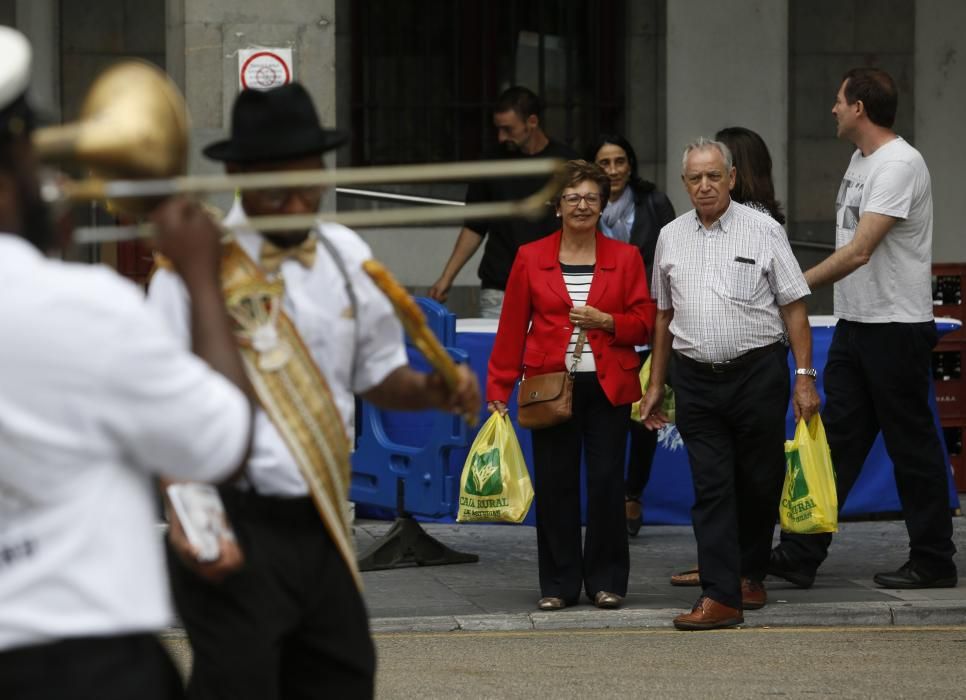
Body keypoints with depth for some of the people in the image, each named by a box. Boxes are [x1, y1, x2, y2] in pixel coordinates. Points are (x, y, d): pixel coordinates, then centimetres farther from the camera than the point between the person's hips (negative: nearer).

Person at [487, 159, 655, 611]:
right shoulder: (531, 258, 7)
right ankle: (559, 585, 9)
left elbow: (645, 323, 6)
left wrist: (606, 321, -12)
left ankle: (606, 581, 10)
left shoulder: (625, 258, 8)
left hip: (608, 387, 0)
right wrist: (498, 388, 1)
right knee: (554, 484, 0)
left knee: (607, 482, -2)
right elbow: (511, 329, 5)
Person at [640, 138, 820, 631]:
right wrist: (656, 385, 17)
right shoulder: (671, 237, 9)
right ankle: (721, 597, -7)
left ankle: (750, 573, 27)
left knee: (759, 483, 7)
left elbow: (794, 307, -2)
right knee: (711, 487, -4)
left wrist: (804, 377, -7)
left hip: (757, 372, -2)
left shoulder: (763, 230, -2)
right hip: (695, 378, 2)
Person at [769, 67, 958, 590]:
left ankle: (933, 562, 8)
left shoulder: (899, 164, -19)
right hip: (854, 325, 9)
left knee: (911, 446, -1)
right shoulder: (861, 160, 13)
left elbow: (859, 252, -26)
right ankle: (801, 556, 9)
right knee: (837, 440, 8)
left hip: (896, 327, -9)